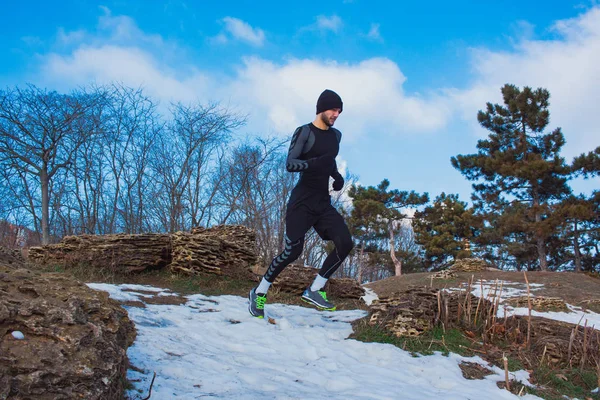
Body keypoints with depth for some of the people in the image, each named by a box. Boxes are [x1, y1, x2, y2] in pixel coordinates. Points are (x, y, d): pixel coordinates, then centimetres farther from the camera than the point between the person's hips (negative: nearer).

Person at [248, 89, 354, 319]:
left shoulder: (336, 135, 14)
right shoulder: (304, 132, -7)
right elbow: (289, 164, -17)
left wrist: (337, 175, 11)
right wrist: (314, 163, -33)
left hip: (324, 203, 7)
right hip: (302, 202, -7)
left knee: (345, 243, -10)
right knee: (293, 251, -12)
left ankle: (315, 290, 3)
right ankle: (259, 293, 8)